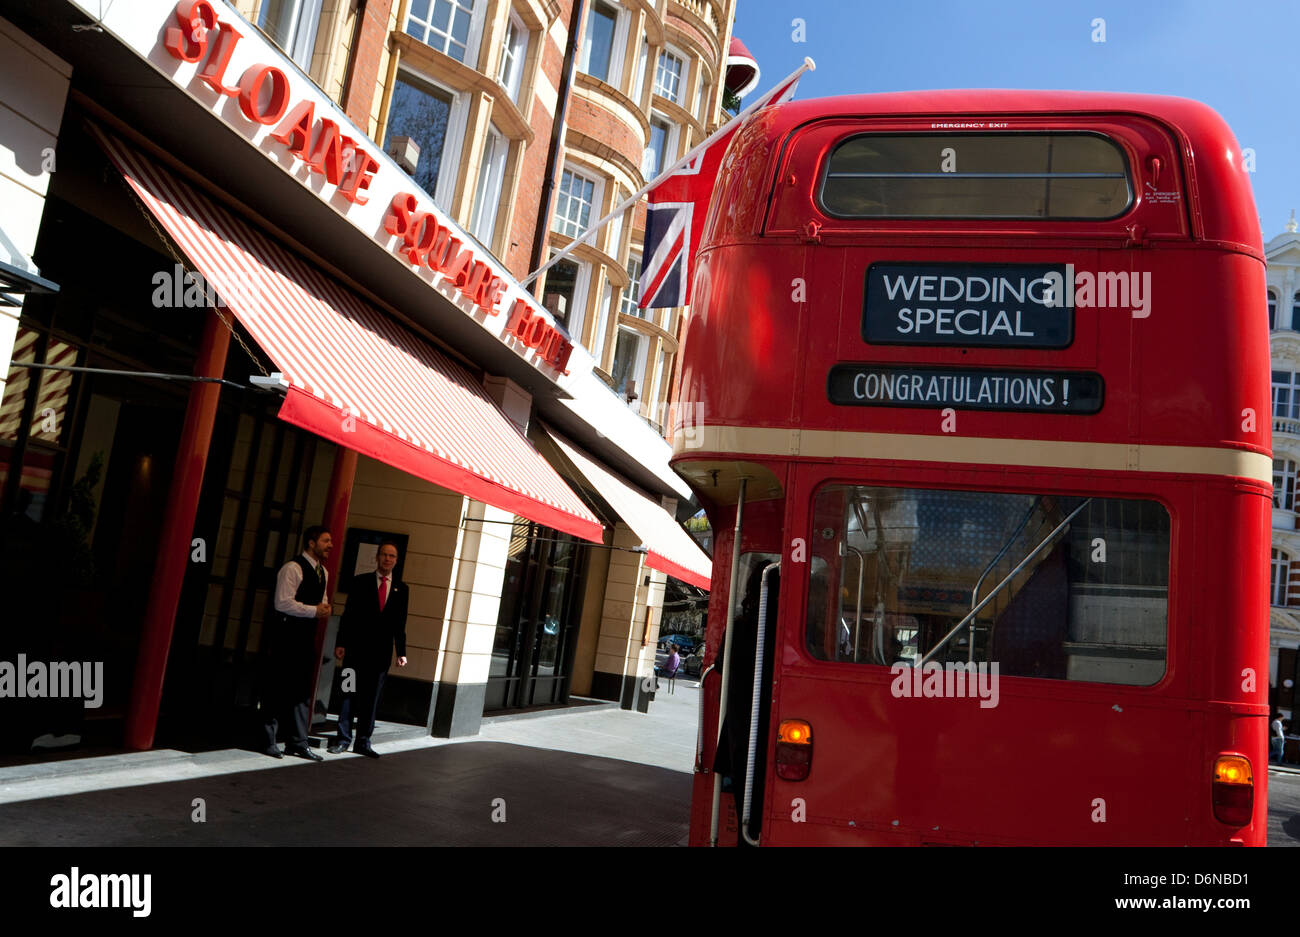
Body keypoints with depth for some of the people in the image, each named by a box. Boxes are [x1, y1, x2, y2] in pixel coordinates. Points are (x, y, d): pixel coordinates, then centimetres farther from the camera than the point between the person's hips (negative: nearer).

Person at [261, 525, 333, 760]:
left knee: (303, 690, 9)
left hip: (306, 635, 8)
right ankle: (268, 740, 8)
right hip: (287, 633, -8)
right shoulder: (292, 568, -12)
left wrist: (325, 607, 3)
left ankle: (298, 742, 15)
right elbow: (282, 602, -18)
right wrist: (314, 611, -18)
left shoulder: (322, 572, 15)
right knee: (277, 688, -2)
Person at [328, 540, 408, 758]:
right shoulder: (360, 581, 3)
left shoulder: (401, 588, 8)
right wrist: (341, 643, -7)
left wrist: (401, 652, 5)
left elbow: (400, 623, 9)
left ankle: (363, 742, 14)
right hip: (356, 649, -2)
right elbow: (348, 615, 0)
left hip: (381, 651, 2)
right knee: (349, 693, 3)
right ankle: (343, 739, 13)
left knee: (372, 698, 6)